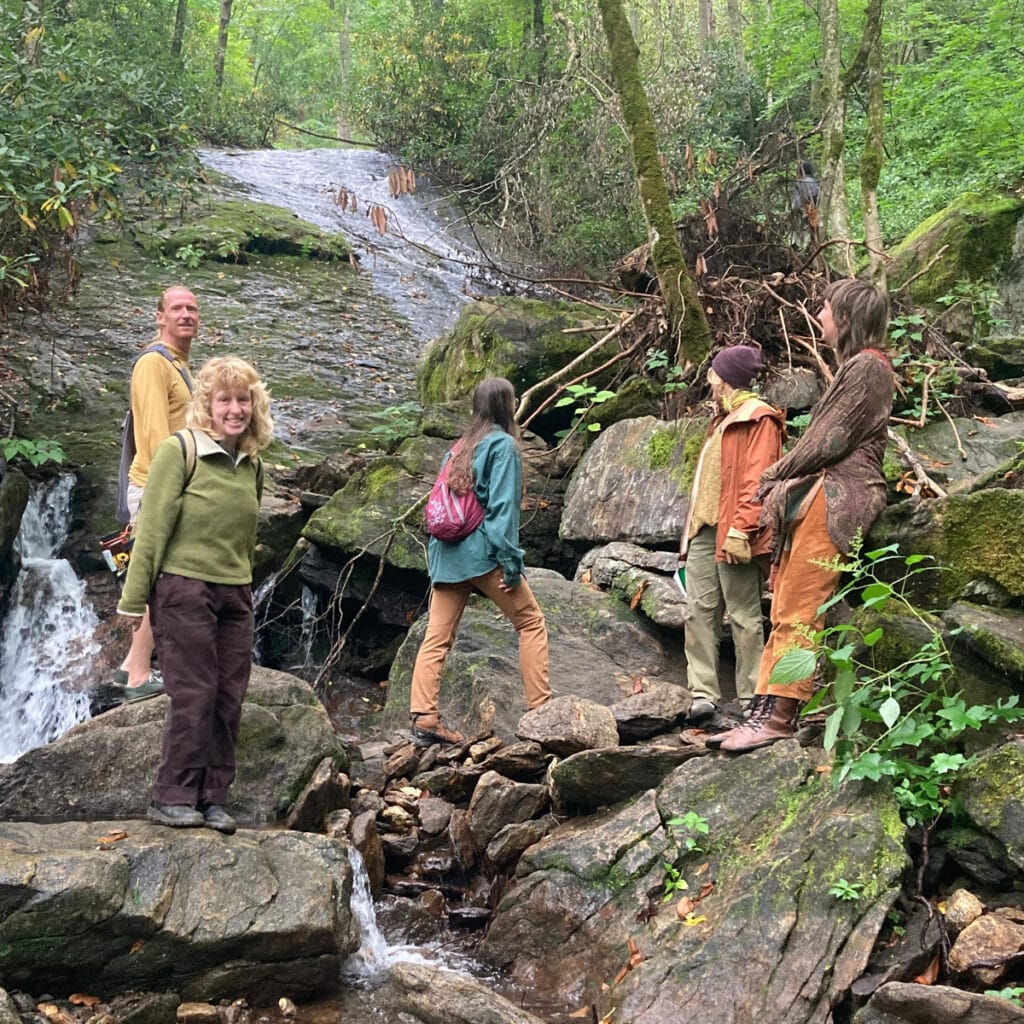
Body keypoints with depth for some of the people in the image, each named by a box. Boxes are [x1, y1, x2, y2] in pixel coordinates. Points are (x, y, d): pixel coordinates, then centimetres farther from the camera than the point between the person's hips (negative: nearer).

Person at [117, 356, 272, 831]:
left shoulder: (252, 463, 10)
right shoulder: (179, 450, -8)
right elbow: (152, 527, -10)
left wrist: (244, 583, 15)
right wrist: (134, 597, -11)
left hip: (235, 594, 6)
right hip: (184, 588, -6)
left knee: (229, 699, 5)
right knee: (193, 695, -4)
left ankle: (212, 799, 15)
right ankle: (173, 798, 8)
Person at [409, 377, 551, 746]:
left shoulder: (460, 447, 18)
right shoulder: (503, 444, -4)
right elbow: (502, 505, -13)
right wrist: (510, 560, -15)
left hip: (447, 554, 7)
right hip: (483, 552, -7)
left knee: (436, 638, 1)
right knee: (531, 622, 6)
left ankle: (423, 718, -7)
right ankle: (540, 709, 2)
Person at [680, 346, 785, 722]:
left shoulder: (758, 418, -6)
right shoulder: (723, 420, 24)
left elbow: (756, 480, -16)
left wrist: (740, 529, -24)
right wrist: (693, 526, 18)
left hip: (732, 534, -9)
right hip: (703, 531, 9)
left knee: (744, 616, -3)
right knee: (699, 611, 2)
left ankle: (752, 700, 2)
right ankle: (703, 692, 2)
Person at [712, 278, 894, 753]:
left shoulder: (868, 366, -7)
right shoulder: (854, 366, 24)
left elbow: (830, 440, -13)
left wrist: (777, 473, -3)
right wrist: (784, 479, 10)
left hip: (834, 498, -10)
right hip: (815, 496, 10)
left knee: (796, 614, -12)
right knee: (784, 612, 6)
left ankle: (780, 716, -12)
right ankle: (765, 709, 6)